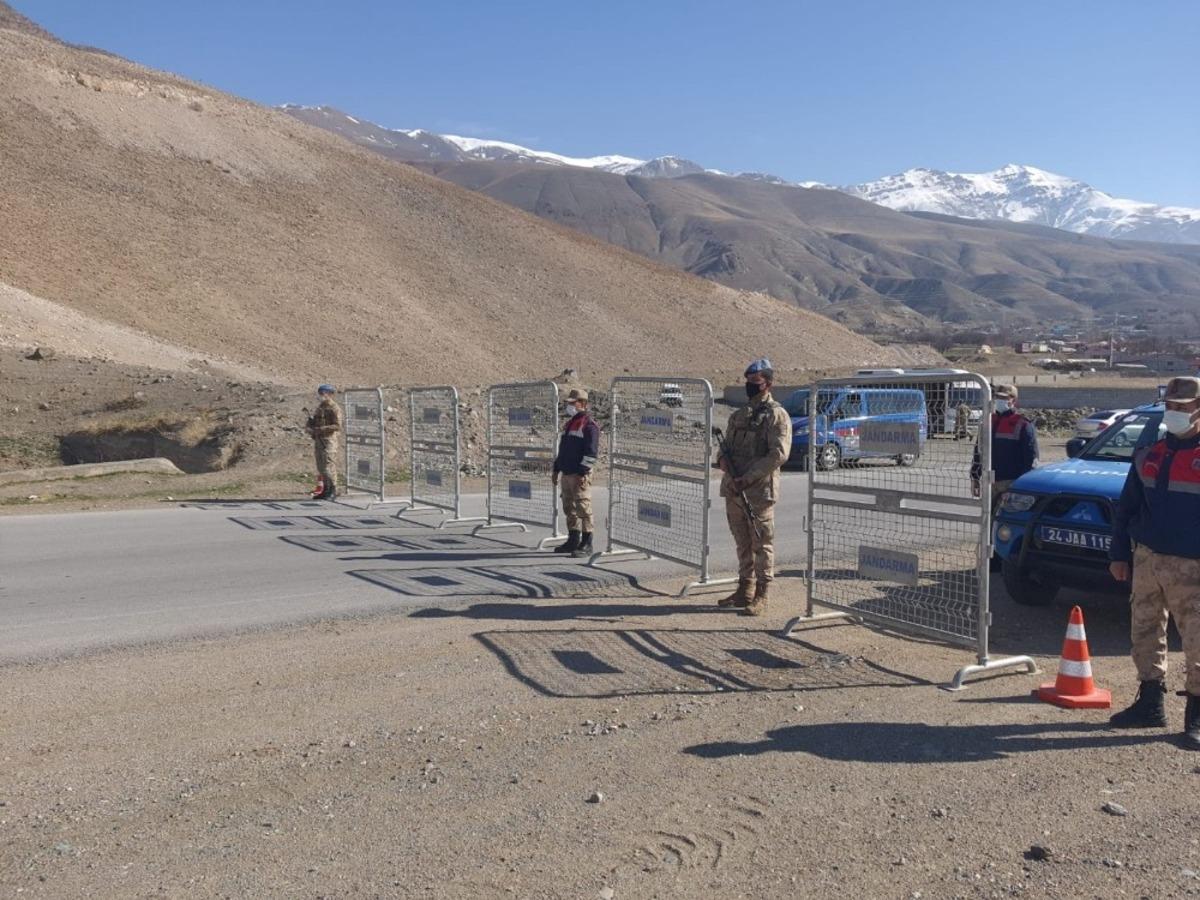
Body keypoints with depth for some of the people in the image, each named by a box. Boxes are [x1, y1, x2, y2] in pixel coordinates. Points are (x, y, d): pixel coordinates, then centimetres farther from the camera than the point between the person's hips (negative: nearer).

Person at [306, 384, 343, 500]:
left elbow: (338, 426, -18)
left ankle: (333, 491, -2)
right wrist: (311, 423, 4)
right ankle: (325, 490, 17)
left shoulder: (334, 408, -10)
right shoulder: (320, 406, 17)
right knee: (321, 467, 10)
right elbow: (315, 422, 28)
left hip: (329, 440, -9)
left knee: (328, 467, -9)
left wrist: (321, 429, -23)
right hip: (318, 439, 9)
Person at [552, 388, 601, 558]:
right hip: (566, 474, 10)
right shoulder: (570, 424, 19)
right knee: (569, 508, 13)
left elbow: (591, 451, -17)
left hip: (580, 475, -9)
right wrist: (557, 469, 22)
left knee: (583, 508, -8)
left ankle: (586, 545, -4)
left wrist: (582, 472, -20)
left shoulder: (589, 425, -10)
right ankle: (573, 540, 22)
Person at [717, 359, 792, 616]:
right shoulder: (740, 415, 17)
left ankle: (761, 596, 6)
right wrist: (725, 461, -5)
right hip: (733, 489, 7)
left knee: (762, 544, 0)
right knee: (742, 543, 14)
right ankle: (744, 591, 23)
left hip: (759, 491, -7)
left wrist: (748, 478, -19)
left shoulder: (777, 415, -7)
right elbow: (727, 446, 19)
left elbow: (778, 454, -16)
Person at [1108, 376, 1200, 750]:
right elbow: (1126, 509, 14)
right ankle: (1150, 704, 26)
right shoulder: (1149, 456, 10)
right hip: (1146, 560, 6)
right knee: (1145, 634, 13)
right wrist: (1119, 554, 10)